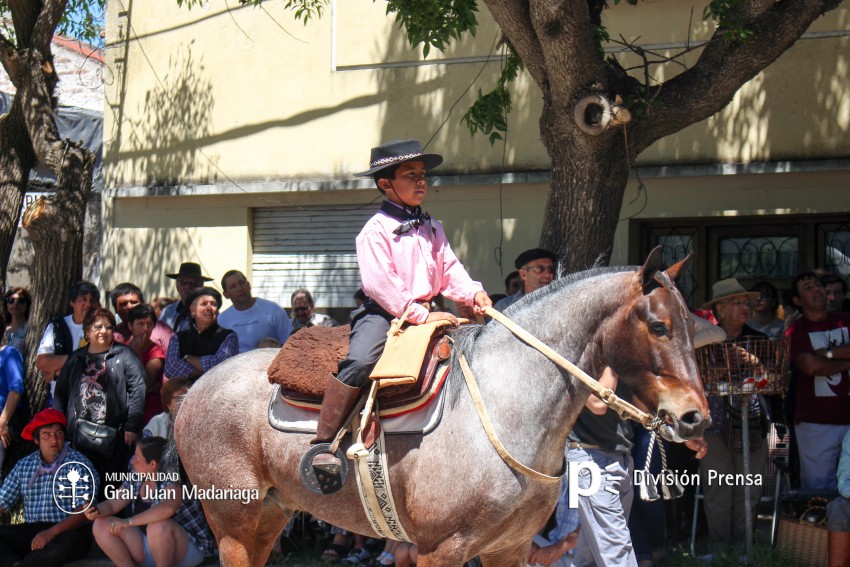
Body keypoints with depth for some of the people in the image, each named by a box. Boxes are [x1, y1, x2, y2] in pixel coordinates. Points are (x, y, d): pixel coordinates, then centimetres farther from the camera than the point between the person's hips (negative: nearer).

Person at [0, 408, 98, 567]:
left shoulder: (79, 464, -1)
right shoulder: (24, 465, 14)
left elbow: (84, 510, -10)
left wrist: (52, 532, -23)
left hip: (67, 531, -4)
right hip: (31, 530, 4)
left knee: (66, 543, -38)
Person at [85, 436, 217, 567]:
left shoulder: (173, 481, -22)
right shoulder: (136, 480, 1)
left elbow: (167, 507, -42)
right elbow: (112, 504, 3)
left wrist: (128, 522, -44)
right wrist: (97, 510, -21)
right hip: (147, 544, 7)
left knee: (158, 526, -39)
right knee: (102, 525, -6)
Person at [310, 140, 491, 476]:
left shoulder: (433, 228, 17)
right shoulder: (376, 229, -5)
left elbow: (449, 270, 15)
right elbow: (379, 282, -14)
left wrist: (473, 293, -7)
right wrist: (421, 315, -20)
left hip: (424, 313, 7)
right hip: (382, 313, -7)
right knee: (360, 361, -32)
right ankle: (322, 444, -28)